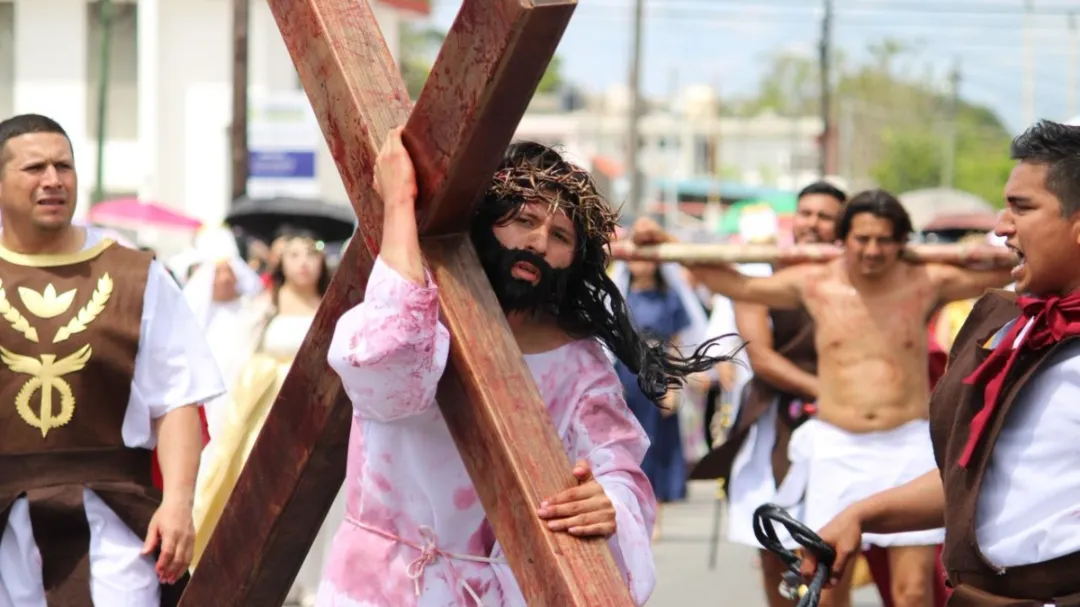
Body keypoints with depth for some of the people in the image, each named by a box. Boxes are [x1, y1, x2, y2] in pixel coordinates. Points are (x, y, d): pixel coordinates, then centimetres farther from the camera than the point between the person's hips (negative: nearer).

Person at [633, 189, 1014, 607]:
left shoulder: (925, 284, 0)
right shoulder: (814, 284, 2)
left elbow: (1004, 270, 12)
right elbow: (731, 283, 12)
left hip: (907, 447, -1)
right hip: (836, 447, 1)